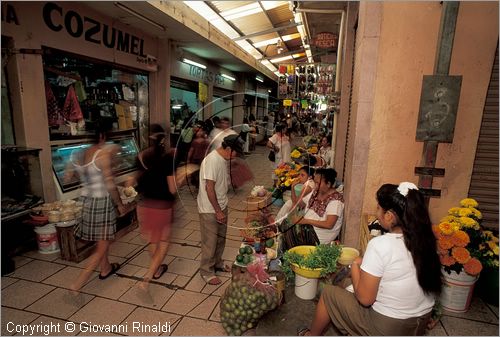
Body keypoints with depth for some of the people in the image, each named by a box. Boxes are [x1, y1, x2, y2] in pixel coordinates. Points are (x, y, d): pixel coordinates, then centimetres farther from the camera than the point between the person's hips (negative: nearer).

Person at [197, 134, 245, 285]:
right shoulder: (212, 160, -25)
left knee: (220, 238, 21)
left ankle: (217, 263, 41)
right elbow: (209, 188, -26)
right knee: (210, 242, 6)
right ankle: (206, 271, 23)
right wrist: (218, 211, -20)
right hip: (210, 209, -9)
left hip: (221, 206, 9)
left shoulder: (224, 159, 4)